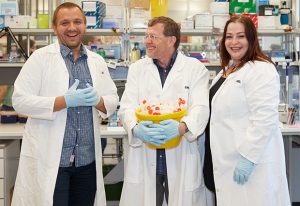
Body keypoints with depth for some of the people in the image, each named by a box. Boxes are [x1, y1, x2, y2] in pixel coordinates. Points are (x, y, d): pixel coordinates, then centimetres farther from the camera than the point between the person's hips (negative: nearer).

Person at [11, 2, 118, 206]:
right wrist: (65, 101, -20)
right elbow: (20, 100, -10)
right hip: (49, 159, -4)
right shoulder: (41, 58, -3)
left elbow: (113, 100, 11)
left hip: (87, 159, 4)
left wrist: (97, 100, -12)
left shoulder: (97, 61, 10)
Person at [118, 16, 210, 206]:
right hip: (143, 160, 2)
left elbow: (201, 108, -9)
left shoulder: (196, 69, 2)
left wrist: (181, 127, -30)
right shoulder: (137, 69, 10)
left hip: (182, 160, -2)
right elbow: (127, 107, 1)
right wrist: (136, 128, -22)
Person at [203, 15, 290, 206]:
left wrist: (248, 157, -23)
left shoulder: (261, 70, -13)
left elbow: (265, 119, -21)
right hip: (227, 161, 9)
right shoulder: (227, 70, 16)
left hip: (248, 163, -9)